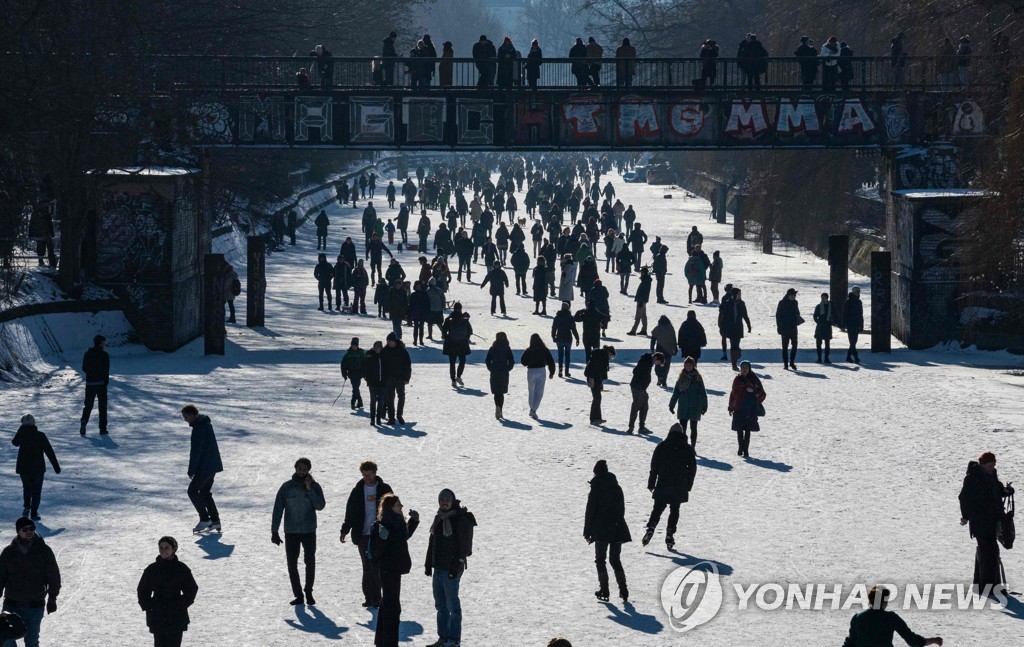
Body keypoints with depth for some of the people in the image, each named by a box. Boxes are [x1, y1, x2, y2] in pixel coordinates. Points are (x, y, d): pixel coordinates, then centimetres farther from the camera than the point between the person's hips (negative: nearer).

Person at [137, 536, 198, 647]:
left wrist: (182, 604, -2)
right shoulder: (152, 569, 3)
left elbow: (192, 589, 8)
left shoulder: (181, 569, -1)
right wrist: (147, 606, 1)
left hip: (176, 617, -2)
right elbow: (142, 590, 12)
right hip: (157, 616, 2)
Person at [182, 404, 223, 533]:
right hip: (213, 465, 10)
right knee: (205, 492, 16)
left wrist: (191, 470, -14)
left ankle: (205, 519, -4)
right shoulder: (207, 423, 12)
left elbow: (196, 451, -21)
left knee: (193, 491, -2)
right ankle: (215, 521, 14)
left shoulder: (198, 428, -20)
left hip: (205, 467, -10)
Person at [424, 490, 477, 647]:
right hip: (438, 568, 8)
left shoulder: (461, 520, -11)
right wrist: (428, 564, 17)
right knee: (440, 605, 13)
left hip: (451, 569, -8)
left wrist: (457, 566, -19)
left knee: (452, 605, -4)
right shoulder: (439, 518, 13)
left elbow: (463, 546, -14)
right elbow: (432, 542, 19)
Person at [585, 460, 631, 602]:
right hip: (617, 529, 5)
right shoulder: (617, 488, 6)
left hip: (601, 530, -5)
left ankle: (604, 591, 2)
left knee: (600, 560, 7)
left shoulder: (596, 489, -10)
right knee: (615, 560, 14)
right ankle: (623, 590, 4)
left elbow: (590, 512, -9)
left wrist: (587, 532, -2)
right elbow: (621, 509, 13)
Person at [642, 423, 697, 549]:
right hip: (680, 487, 1)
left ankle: (650, 528, -17)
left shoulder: (662, 446, -1)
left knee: (658, 508, 6)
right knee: (674, 510, 9)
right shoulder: (688, 449, 3)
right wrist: (688, 486, 14)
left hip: (663, 485, 0)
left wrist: (651, 484, 4)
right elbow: (692, 468, 6)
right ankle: (670, 535, 1)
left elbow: (654, 466, -1)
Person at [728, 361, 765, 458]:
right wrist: (731, 407, 10)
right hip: (738, 409, 2)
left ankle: (746, 450, 5)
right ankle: (741, 449, 16)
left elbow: (762, 394, 4)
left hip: (751, 410, -2)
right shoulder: (737, 380, 4)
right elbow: (733, 393, 10)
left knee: (747, 431, 1)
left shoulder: (754, 380, -2)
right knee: (739, 430, 3)